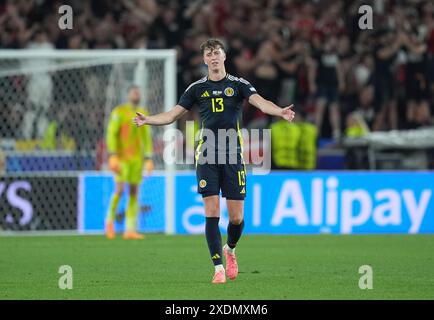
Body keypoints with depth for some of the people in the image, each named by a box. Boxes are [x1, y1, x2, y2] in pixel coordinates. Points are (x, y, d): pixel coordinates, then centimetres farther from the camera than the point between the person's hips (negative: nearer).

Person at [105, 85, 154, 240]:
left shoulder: (143, 114, 11)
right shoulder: (119, 111, -6)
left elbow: (146, 137, 14)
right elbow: (111, 133, -10)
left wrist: (149, 159, 7)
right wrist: (112, 156, -19)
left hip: (137, 159, 5)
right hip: (121, 157, -5)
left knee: (134, 193, 1)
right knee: (119, 190, -13)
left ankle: (130, 230, 1)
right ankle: (110, 220, 11)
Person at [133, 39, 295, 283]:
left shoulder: (238, 84, 4)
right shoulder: (197, 88, 10)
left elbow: (261, 103, -12)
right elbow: (173, 115, 12)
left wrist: (280, 112, -32)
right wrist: (148, 120, -4)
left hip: (234, 157, -1)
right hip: (207, 157, 1)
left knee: (236, 216, 0)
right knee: (212, 213, -8)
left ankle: (230, 250, 32)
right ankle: (219, 268, -4)